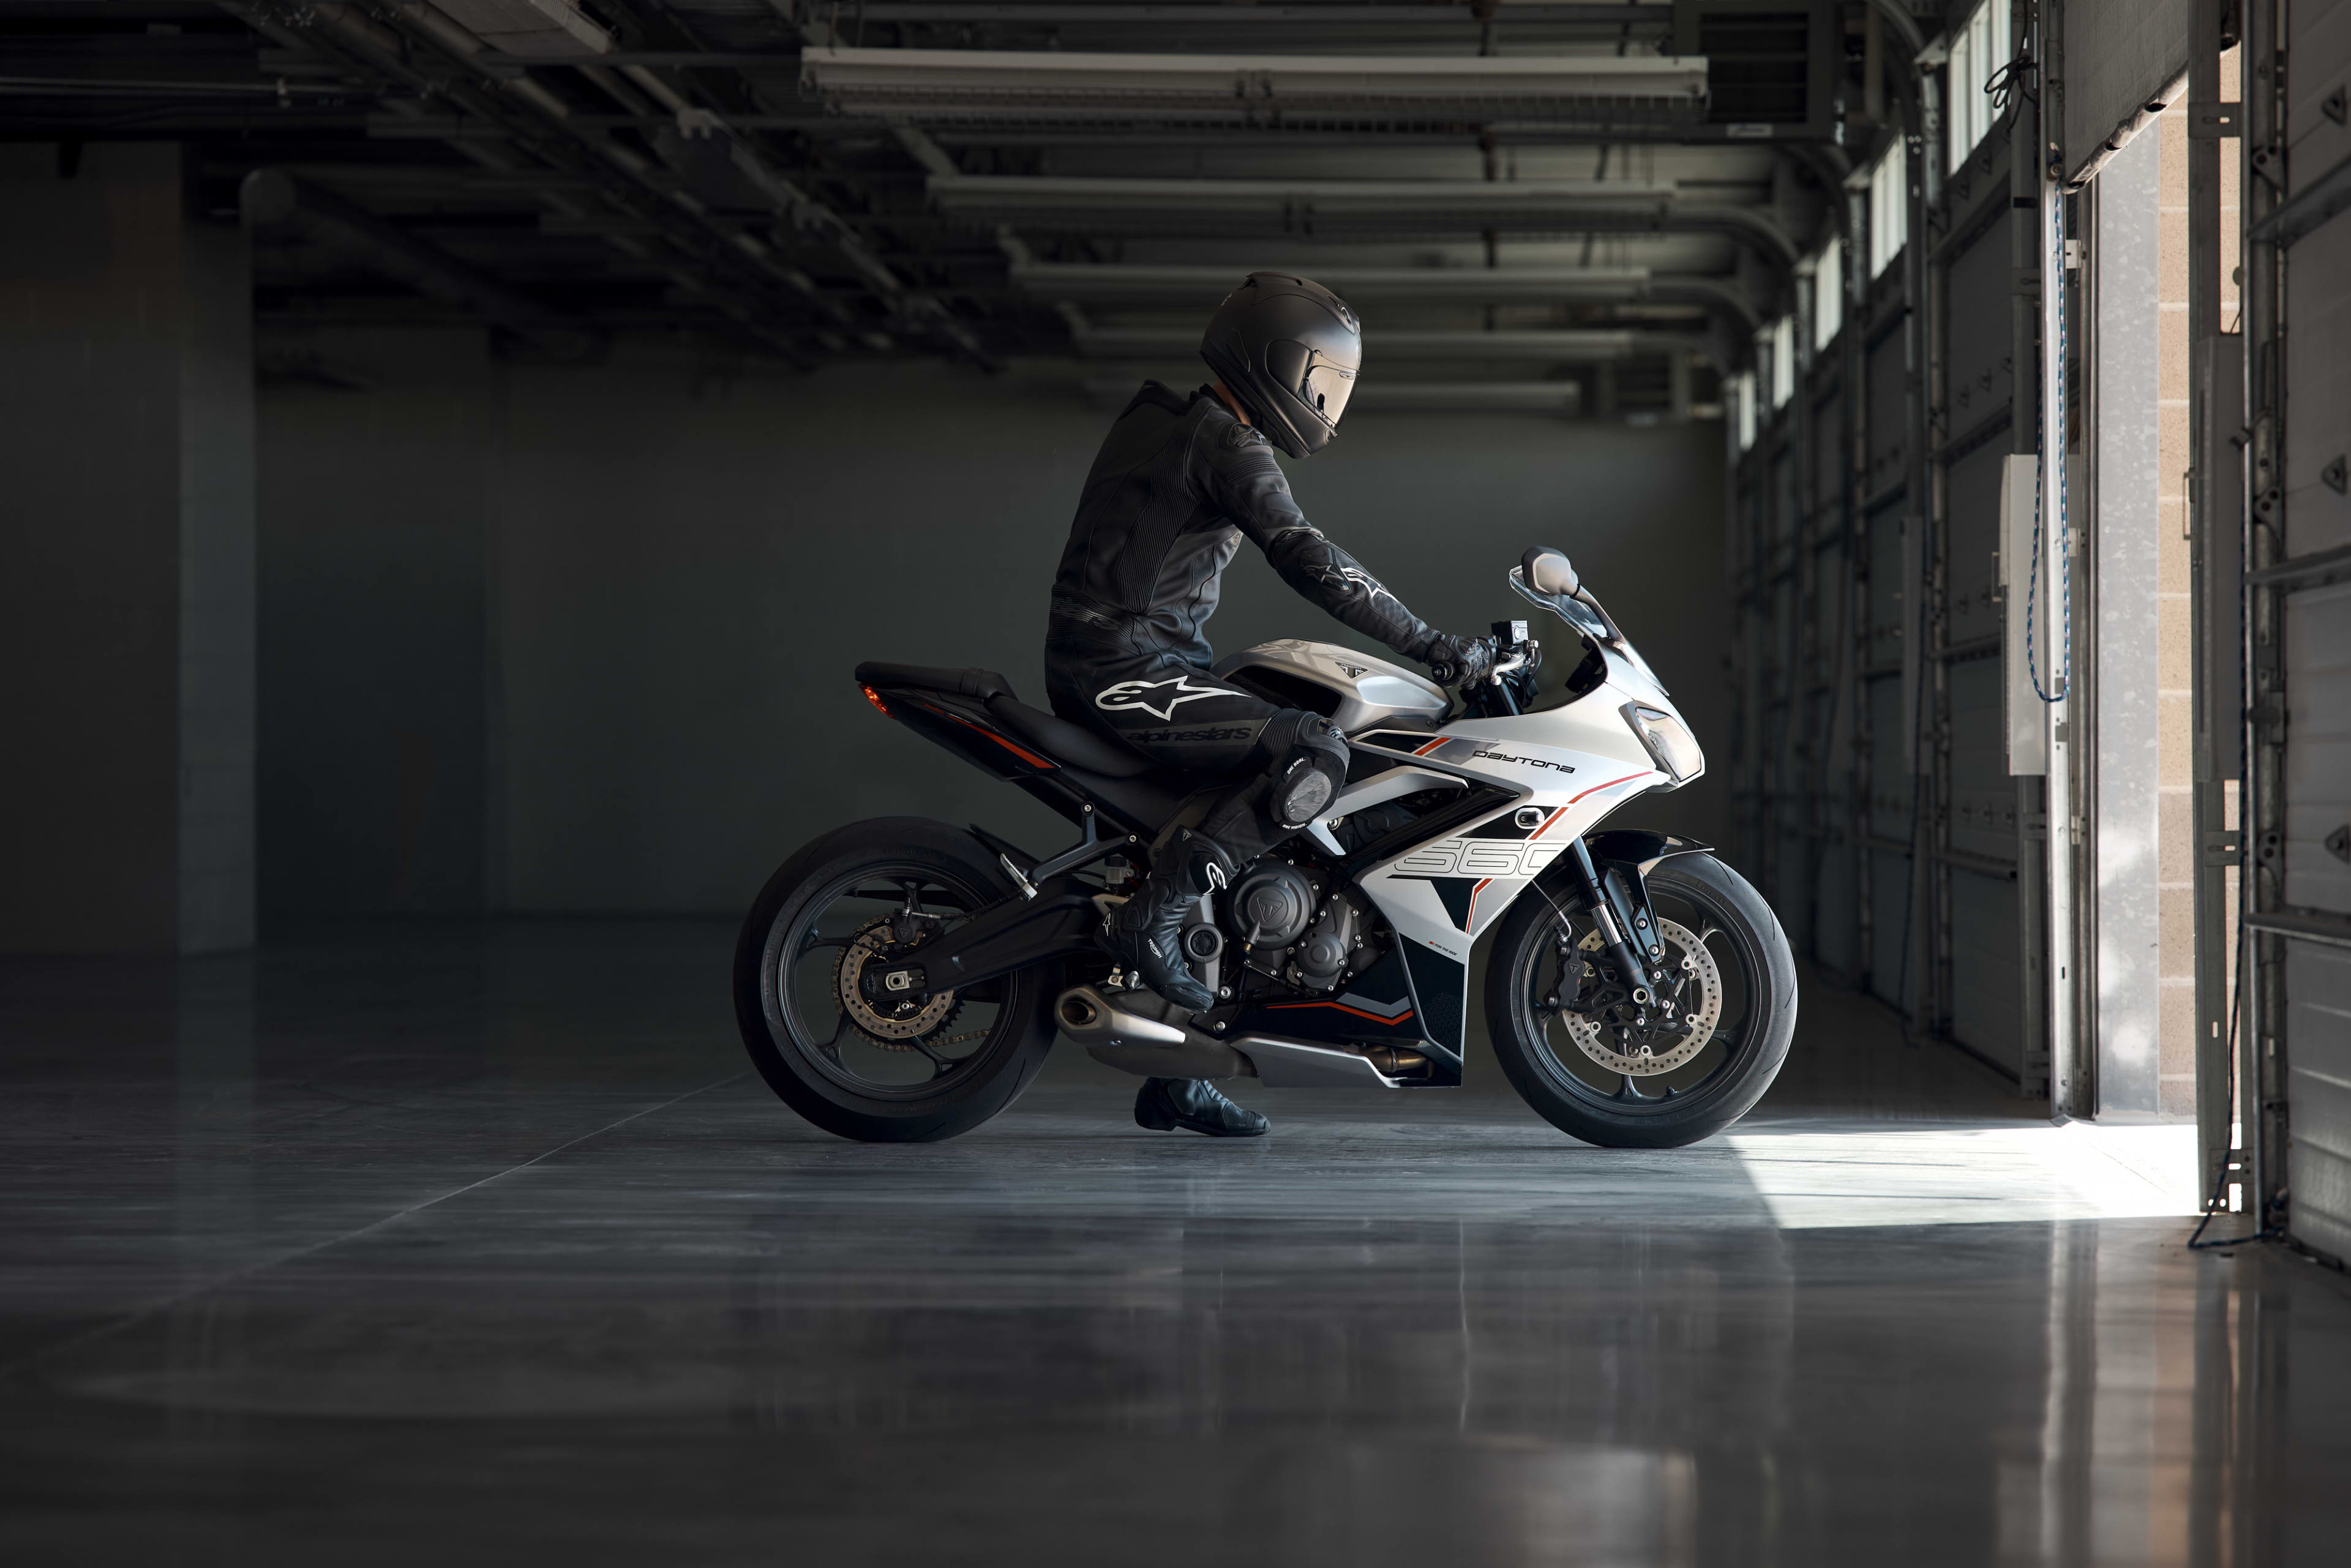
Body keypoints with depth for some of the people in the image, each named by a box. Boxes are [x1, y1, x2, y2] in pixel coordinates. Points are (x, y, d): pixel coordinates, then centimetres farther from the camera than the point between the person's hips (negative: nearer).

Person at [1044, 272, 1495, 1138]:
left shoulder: (1164, 421, 19)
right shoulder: (1230, 445, -12)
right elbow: (1312, 563, -22)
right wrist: (1435, 647, -22)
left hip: (1100, 663, 10)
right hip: (1124, 667, -10)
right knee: (1316, 752, -21)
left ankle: (1173, 1082, 16)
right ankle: (1151, 918, -19)